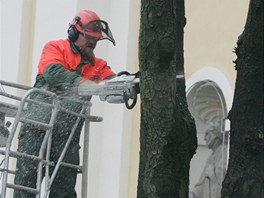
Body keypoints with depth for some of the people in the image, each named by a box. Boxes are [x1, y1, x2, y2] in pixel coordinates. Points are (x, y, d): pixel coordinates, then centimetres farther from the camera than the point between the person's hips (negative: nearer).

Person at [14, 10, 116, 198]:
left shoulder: (98, 65, 17)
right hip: (38, 127, -4)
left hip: (67, 133, 4)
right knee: (27, 176, -5)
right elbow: (52, 72, -16)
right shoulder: (55, 48, 4)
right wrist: (81, 81, -31)